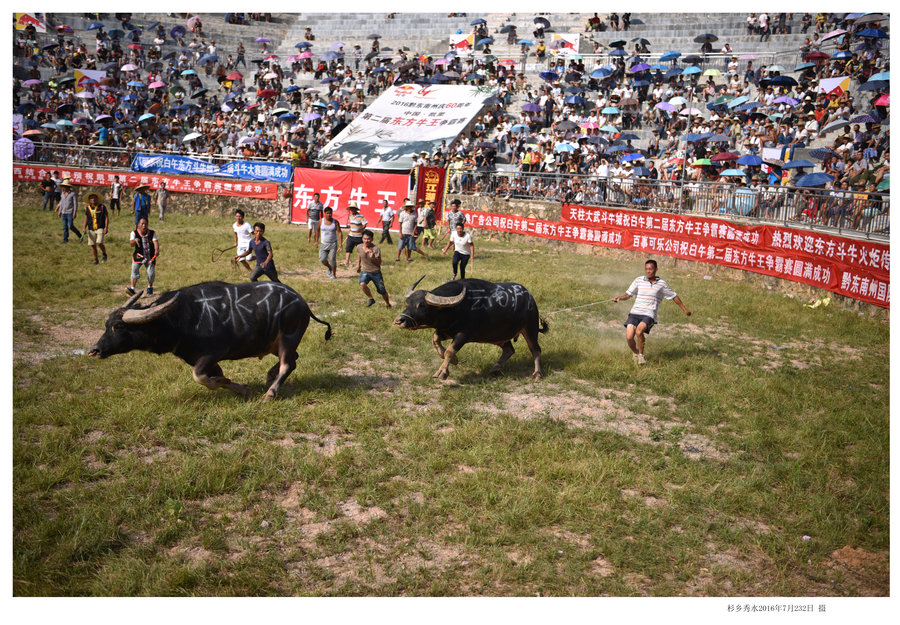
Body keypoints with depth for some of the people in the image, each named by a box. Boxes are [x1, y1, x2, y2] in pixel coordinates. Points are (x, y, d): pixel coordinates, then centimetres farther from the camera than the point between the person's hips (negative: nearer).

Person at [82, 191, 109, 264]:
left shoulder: (102, 207, -3)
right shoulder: (87, 208, 7)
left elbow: (106, 217, -1)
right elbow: (86, 218, 17)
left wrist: (106, 227, -10)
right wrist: (84, 228, 6)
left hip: (100, 228, -4)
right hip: (91, 230, 4)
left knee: (99, 243, -19)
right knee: (93, 245, 5)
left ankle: (104, 254, 9)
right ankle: (96, 259, 19)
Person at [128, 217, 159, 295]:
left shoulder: (152, 233, -5)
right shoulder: (134, 233, -6)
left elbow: (155, 242, -20)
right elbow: (131, 244, -18)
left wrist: (157, 250, -41)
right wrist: (135, 240, -43)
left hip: (150, 257, 0)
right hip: (138, 256, 0)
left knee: (151, 273, -3)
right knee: (134, 269, -19)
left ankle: (150, 287, 25)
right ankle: (132, 288, -20)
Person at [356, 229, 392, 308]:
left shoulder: (376, 248, -17)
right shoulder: (359, 248, -6)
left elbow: (379, 263, -17)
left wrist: (373, 258, -33)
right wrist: (358, 264, 22)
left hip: (376, 272, -2)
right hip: (365, 271, 2)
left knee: (382, 290, 7)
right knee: (362, 284, -29)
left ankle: (388, 303, 37)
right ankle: (371, 299, -6)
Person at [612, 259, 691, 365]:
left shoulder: (662, 284, 7)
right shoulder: (638, 280, 8)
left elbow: (674, 296, 19)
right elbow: (628, 294, 9)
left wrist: (685, 310, 23)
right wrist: (619, 298, -11)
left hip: (649, 315, -2)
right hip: (635, 313, 2)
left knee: (639, 330, -31)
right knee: (629, 337, -15)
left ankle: (641, 354, -7)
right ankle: (635, 353, 19)